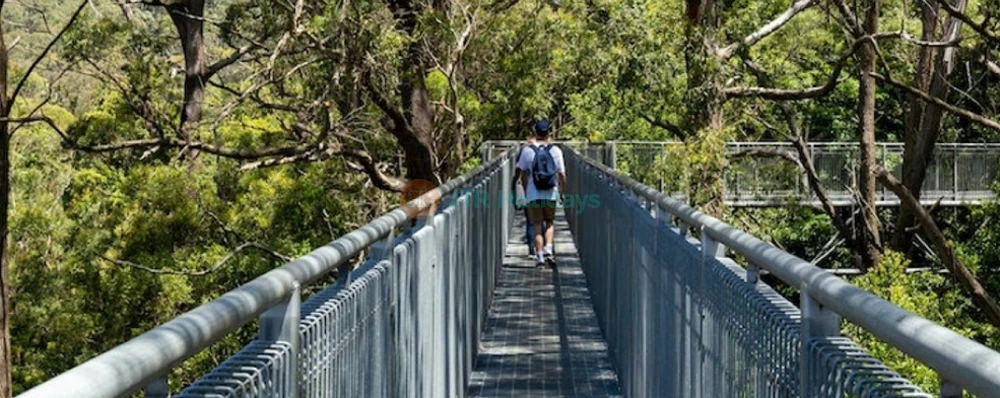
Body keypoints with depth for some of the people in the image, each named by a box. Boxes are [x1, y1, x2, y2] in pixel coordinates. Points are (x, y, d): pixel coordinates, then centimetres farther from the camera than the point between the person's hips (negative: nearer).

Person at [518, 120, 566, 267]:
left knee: (537, 224, 7)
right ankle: (548, 248, -2)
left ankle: (539, 255, 3)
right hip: (551, 194, 1)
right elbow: (562, 174, 1)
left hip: (533, 194, -1)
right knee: (550, 222, 17)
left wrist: (525, 191, 16)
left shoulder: (527, 150, -3)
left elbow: (523, 175, 3)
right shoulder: (555, 150, -1)